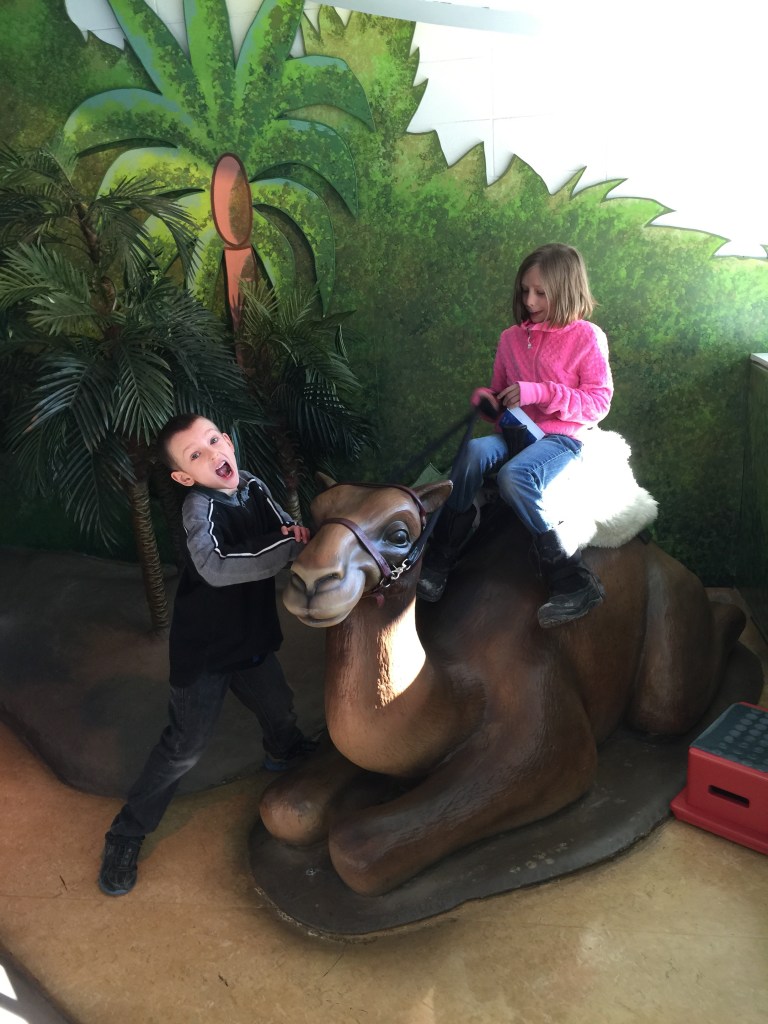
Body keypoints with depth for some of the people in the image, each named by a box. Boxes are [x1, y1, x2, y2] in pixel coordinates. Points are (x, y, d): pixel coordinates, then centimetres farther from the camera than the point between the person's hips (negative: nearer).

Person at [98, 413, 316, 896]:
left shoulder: (254, 486, -4)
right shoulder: (200, 507, -26)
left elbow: (286, 528, -1)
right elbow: (216, 567, -42)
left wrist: (296, 531, -26)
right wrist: (291, 547, -40)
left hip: (252, 636, 7)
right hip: (205, 648, -7)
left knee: (280, 708, 26)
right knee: (185, 747, -2)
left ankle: (284, 752, 60)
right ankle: (125, 837, 17)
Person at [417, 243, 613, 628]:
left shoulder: (587, 338, -2)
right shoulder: (512, 338, 12)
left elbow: (598, 403, -6)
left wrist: (540, 393, -16)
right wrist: (485, 397, -2)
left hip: (561, 436, -4)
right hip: (515, 431, 4)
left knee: (515, 475, -35)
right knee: (475, 451, -30)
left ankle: (574, 582, -23)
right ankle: (438, 562, -23)